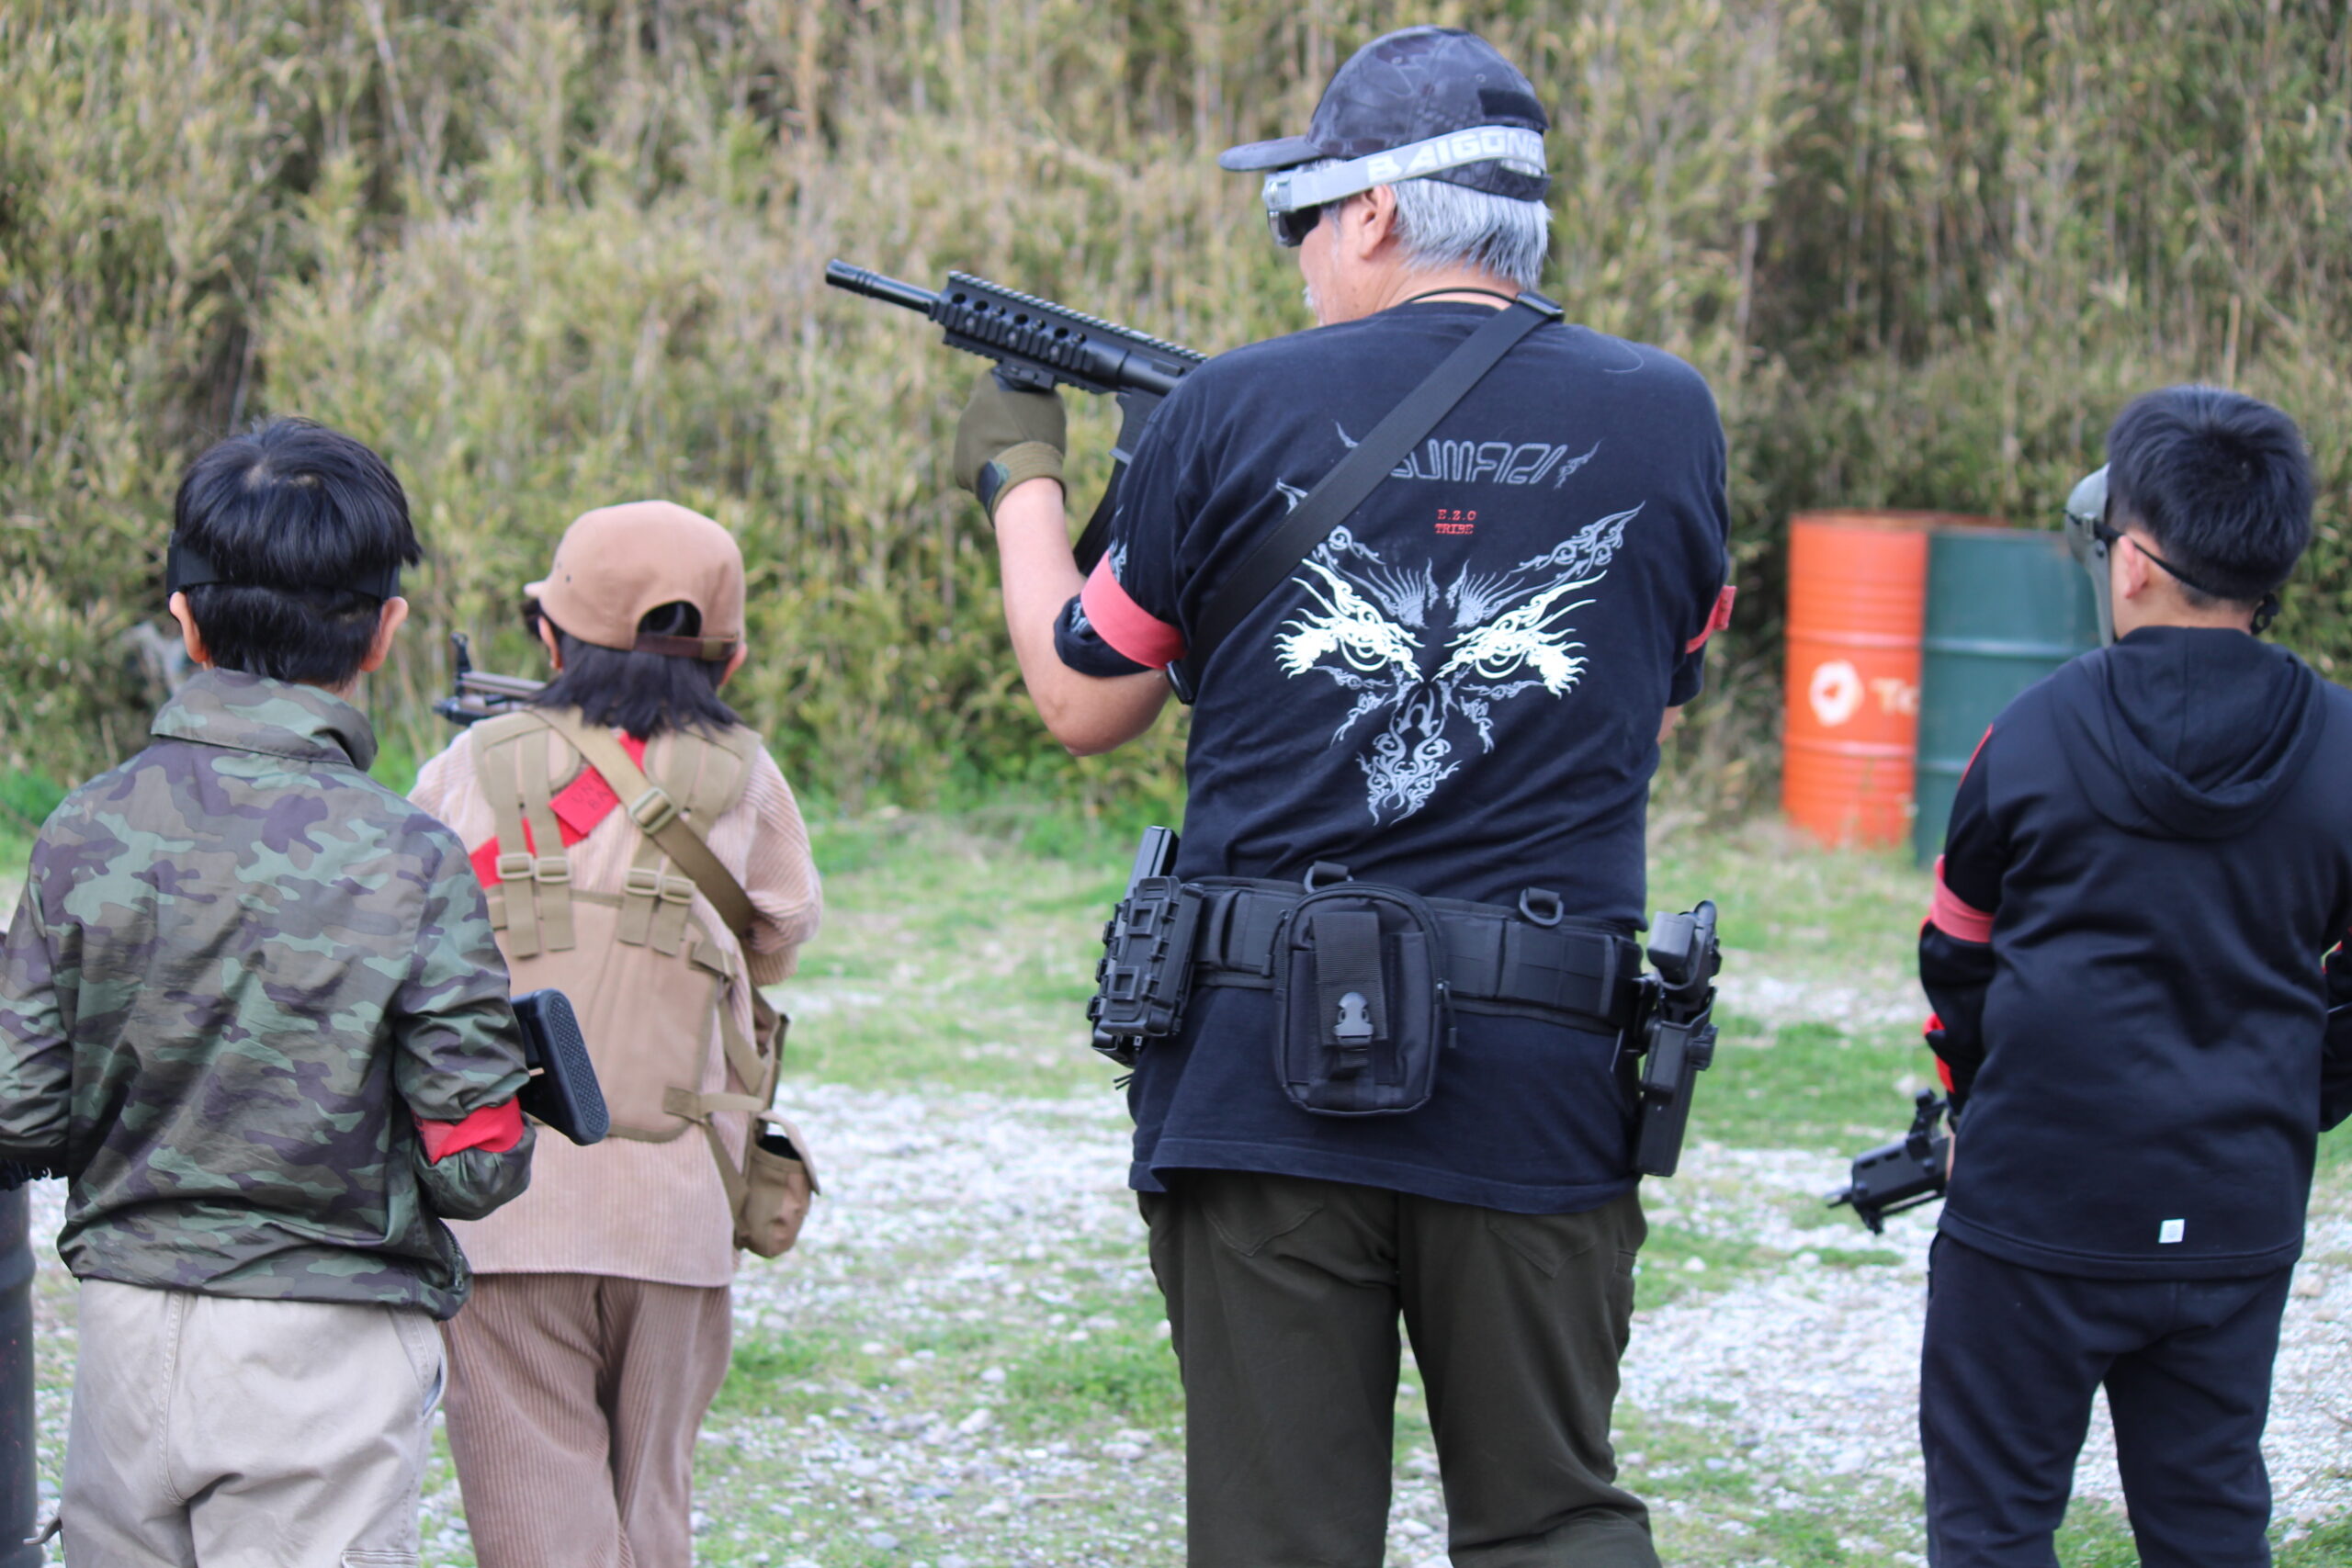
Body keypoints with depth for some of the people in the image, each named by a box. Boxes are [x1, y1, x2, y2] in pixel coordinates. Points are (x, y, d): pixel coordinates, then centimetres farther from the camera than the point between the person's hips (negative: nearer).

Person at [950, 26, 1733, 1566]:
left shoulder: (1233, 413, -2)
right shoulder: (1667, 416, 4)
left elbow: (1085, 703, 11)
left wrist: (1017, 477, 27)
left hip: (1263, 1072, -1)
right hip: (1540, 1083, 1)